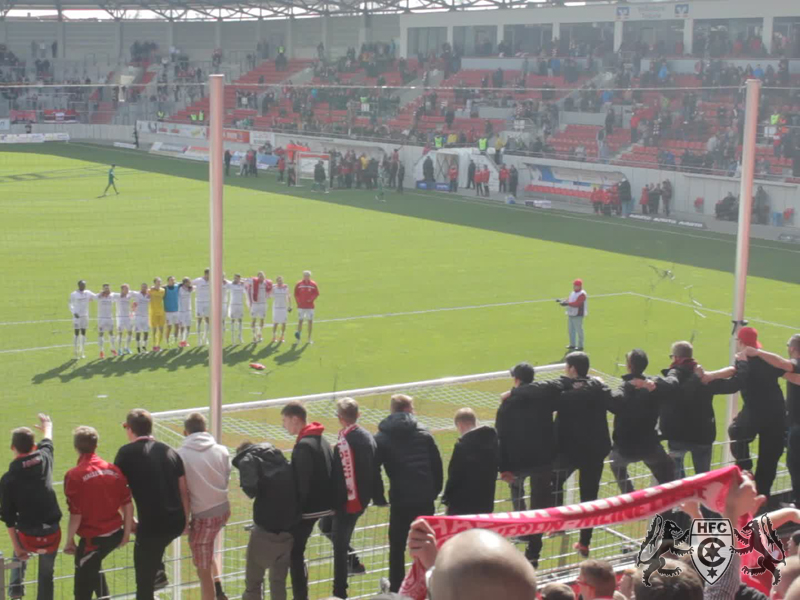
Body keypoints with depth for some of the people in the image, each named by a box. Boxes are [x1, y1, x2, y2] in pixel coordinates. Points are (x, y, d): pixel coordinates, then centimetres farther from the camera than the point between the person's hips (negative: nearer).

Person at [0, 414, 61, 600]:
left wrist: (16, 547, 4)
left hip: (28, 537, -1)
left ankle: (16, 585, 23)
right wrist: (47, 426, 44)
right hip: (52, 534, 1)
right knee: (46, 576, 20)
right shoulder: (44, 459, -3)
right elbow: (47, 442, 22)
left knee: (19, 546, 35)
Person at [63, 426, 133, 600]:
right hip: (115, 535, 6)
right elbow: (128, 505, 2)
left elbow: (76, 515, -15)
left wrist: (69, 541, -2)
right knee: (93, 567, 31)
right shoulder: (113, 469, -1)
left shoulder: (74, 475, -15)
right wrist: (126, 533, 13)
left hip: (92, 538, -6)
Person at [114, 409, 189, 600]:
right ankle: (159, 573, 35)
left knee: (144, 581, 7)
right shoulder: (169, 451, 10)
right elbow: (184, 491, 12)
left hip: (151, 523, -6)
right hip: (176, 522, 6)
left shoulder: (126, 453, -3)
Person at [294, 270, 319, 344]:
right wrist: (298, 302, -4)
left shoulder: (313, 284, 2)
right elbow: (296, 294, 6)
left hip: (310, 306, 1)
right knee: (300, 321, -2)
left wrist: (311, 299, -10)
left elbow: (317, 293, 4)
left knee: (310, 321, 3)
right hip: (301, 306, -1)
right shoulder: (299, 284, 2)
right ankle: (298, 336, 3)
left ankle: (309, 338, 10)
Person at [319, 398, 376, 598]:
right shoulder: (368, 437, 4)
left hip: (347, 501, -9)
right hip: (363, 499, 9)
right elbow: (373, 469, 13)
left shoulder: (344, 443, -23)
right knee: (328, 526, 27)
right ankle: (354, 561, 27)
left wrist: (333, 503, -16)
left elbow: (340, 477, -24)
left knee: (340, 547, 1)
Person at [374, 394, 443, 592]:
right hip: (425, 498, 2)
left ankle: (396, 588, 15)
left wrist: (379, 498, 4)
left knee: (397, 546, 11)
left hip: (400, 501, -2)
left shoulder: (382, 437, 3)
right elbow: (437, 464, 5)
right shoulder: (423, 432, 7)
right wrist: (435, 491, 12)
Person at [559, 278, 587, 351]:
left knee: (579, 330, -6)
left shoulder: (582, 294, -16)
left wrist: (567, 303, -33)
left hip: (578, 315, -10)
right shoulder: (573, 293, 14)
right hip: (571, 314, 10)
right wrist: (563, 301, -9)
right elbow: (569, 300, 12)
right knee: (571, 329, 15)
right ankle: (572, 345, 26)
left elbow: (576, 303, -25)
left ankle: (580, 346, 0)